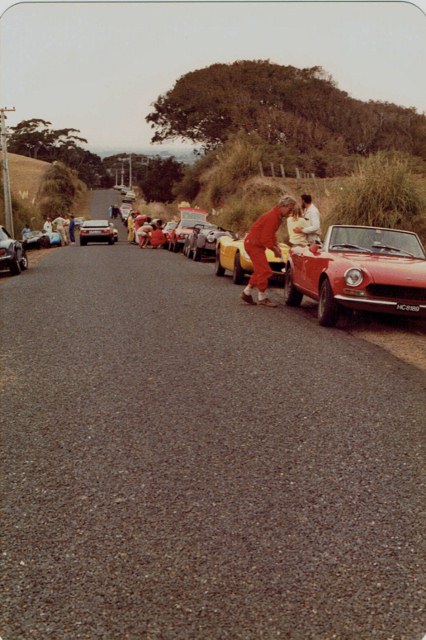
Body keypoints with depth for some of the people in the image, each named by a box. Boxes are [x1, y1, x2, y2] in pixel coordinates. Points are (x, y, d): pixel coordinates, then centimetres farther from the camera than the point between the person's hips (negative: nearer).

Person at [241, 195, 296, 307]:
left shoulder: (277, 216, 8)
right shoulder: (272, 217, -23)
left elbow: (271, 234, 18)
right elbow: (265, 239, -25)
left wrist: (276, 245, 6)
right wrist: (275, 250, -15)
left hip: (255, 244, 10)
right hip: (254, 244, -10)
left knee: (260, 271, 17)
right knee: (265, 271, -9)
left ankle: (247, 293, 24)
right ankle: (262, 298, -2)